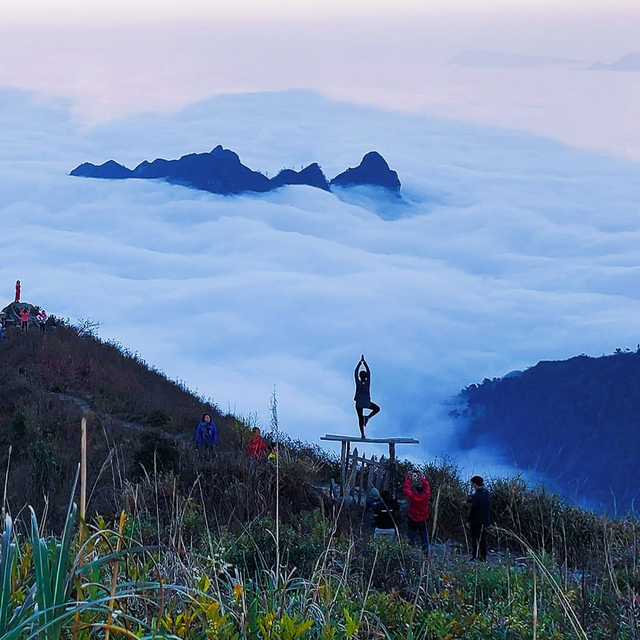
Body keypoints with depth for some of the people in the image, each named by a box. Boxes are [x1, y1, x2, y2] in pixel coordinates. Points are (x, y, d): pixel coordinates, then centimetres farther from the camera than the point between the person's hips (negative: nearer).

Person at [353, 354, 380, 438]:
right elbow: (368, 372, -4)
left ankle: (362, 434, 2)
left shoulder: (358, 383, -14)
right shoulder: (367, 382, -11)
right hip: (367, 403, 0)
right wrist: (364, 362, 1)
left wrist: (360, 362, -3)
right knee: (377, 408, 25)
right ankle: (368, 417, 0)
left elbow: (355, 372, -9)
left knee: (360, 418, 8)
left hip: (358, 403, 0)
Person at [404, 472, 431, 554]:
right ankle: (426, 554, 13)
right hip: (423, 521, 2)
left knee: (412, 539, 5)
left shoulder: (412, 496, -24)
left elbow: (406, 488, -7)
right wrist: (422, 478, 15)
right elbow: (427, 487, 2)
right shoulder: (426, 496, -18)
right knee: (424, 539, 11)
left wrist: (408, 478, 5)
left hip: (412, 521, -2)